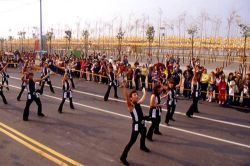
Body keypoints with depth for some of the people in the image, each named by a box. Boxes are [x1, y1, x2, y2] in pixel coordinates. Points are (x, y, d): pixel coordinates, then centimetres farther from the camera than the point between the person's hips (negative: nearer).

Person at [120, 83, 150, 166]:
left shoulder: (138, 103, 5)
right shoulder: (130, 105, -16)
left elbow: (143, 98, 25)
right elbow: (126, 96, -33)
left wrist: (144, 91, 35)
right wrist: (124, 87, -42)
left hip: (142, 123, 8)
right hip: (136, 125, -8)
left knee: (143, 135, 32)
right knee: (132, 141, -9)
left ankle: (142, 146, 64)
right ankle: (123, 157, 1)